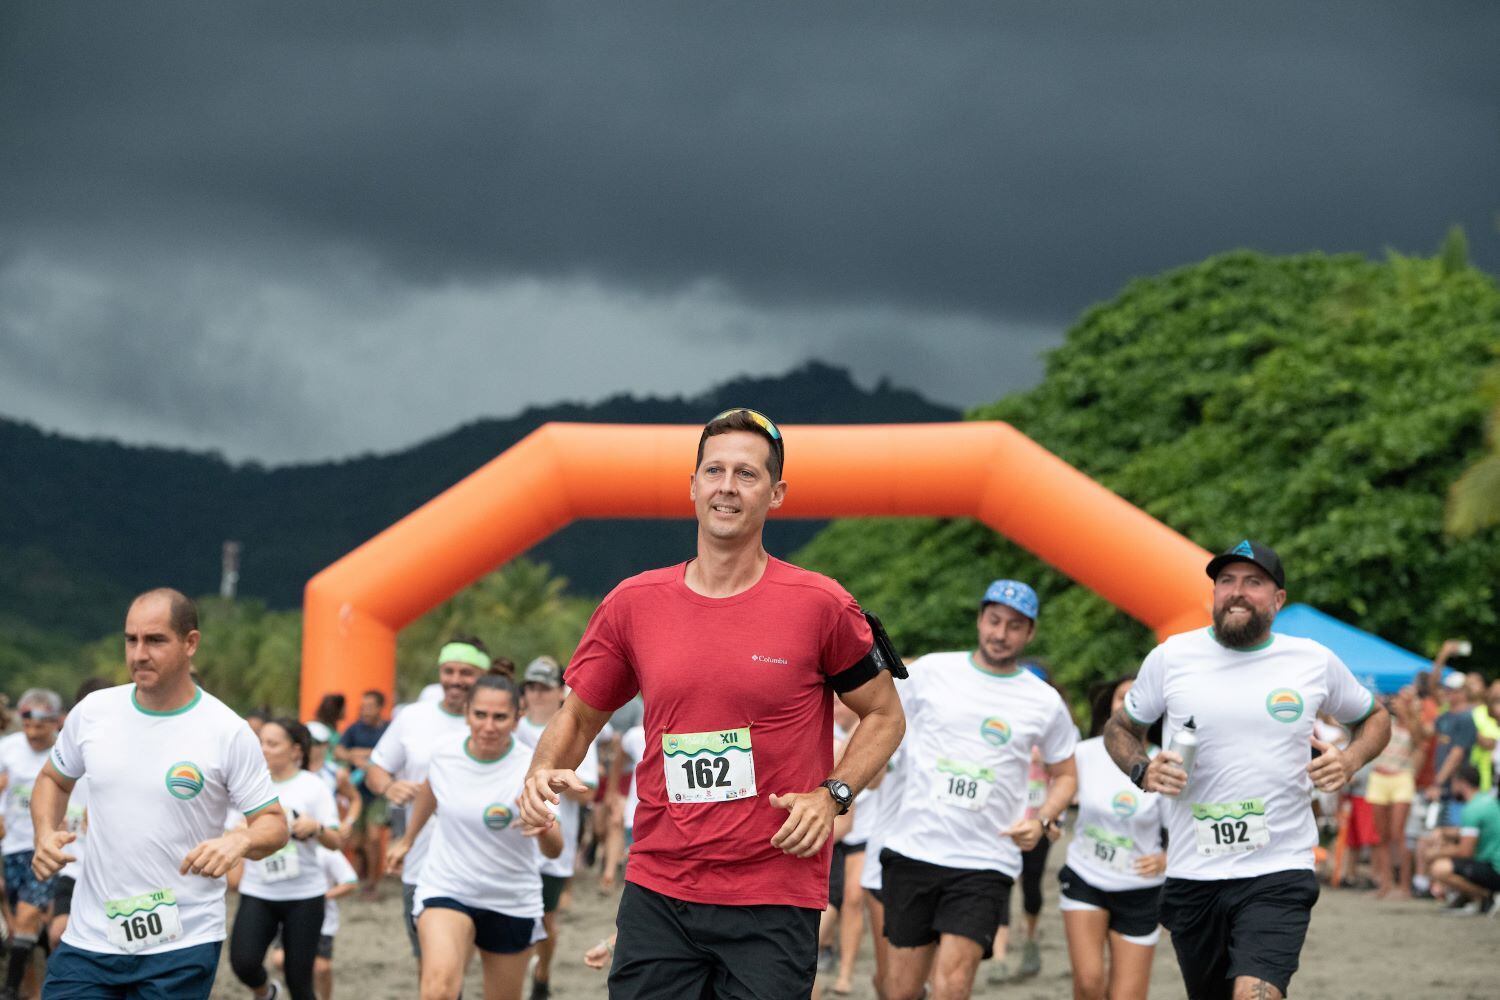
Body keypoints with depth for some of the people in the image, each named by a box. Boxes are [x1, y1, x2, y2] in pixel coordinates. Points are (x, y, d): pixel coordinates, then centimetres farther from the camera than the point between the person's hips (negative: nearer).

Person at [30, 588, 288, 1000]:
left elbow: (274, 825, -4)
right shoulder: (93, 711, 3)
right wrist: (46, 833, -1)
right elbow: (54, 779, 19)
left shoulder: (229, 733, -8)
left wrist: (239, 842, -26)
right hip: (88, 937, 3)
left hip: (184, 946, -3)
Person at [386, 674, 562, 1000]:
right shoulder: (445, 753, -9)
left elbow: (554, 850, -25)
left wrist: (544, 828, -48)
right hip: (446, 888, 0)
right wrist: (407, 840, 29)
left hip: (512, 903, 0)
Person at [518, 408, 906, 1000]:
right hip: (656, 893, 2)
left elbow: (884, 716, 8)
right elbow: (579, 716, 15)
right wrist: (543, 773, -5)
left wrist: (831, 795, -7)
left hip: (775, 905, -2)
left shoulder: (819, 605, -4)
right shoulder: (633, 603, 4)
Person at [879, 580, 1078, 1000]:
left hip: (985, 862, -1)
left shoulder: (1045, 703, 5)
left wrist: (1042, 821, -2)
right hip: (913, 850, 1)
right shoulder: (931, 670, 5)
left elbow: (1065, 775, 16)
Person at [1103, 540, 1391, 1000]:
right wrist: (1142, 770, -6)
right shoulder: (1171, 656, 3)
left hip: (1279, 874, -2)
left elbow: (1374, 718, 20)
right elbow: (1120, 728, 15)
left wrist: (1350, 759, -1)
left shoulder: (1316, 662, 3)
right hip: (1192, 875, 2)